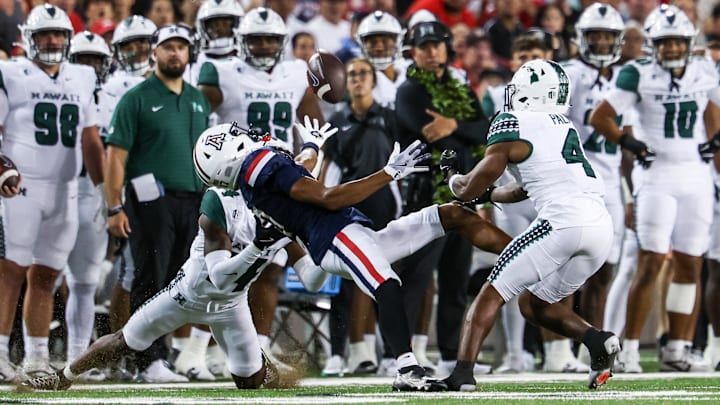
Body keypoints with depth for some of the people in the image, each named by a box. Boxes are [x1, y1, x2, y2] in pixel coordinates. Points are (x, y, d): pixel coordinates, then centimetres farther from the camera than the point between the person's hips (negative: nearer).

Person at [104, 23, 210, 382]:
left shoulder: (198, 100, 16)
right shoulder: (138, 99, -2)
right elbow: (116, 155, -6)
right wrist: (115, 208, -12)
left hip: (192, 201, 6)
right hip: (152, 202, -6)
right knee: (151, 283, -5)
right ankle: (151, 362, -5)